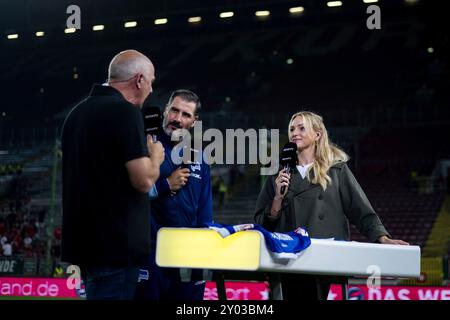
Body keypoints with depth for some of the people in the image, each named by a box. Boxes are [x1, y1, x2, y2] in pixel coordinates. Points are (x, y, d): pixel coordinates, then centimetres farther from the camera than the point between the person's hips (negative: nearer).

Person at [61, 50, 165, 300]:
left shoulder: (77, 113, 13)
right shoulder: (125, 112, -13)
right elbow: (144, 180, -18)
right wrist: (155, 155, 2)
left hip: (84, 239, 9)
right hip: (116, 243, -9)